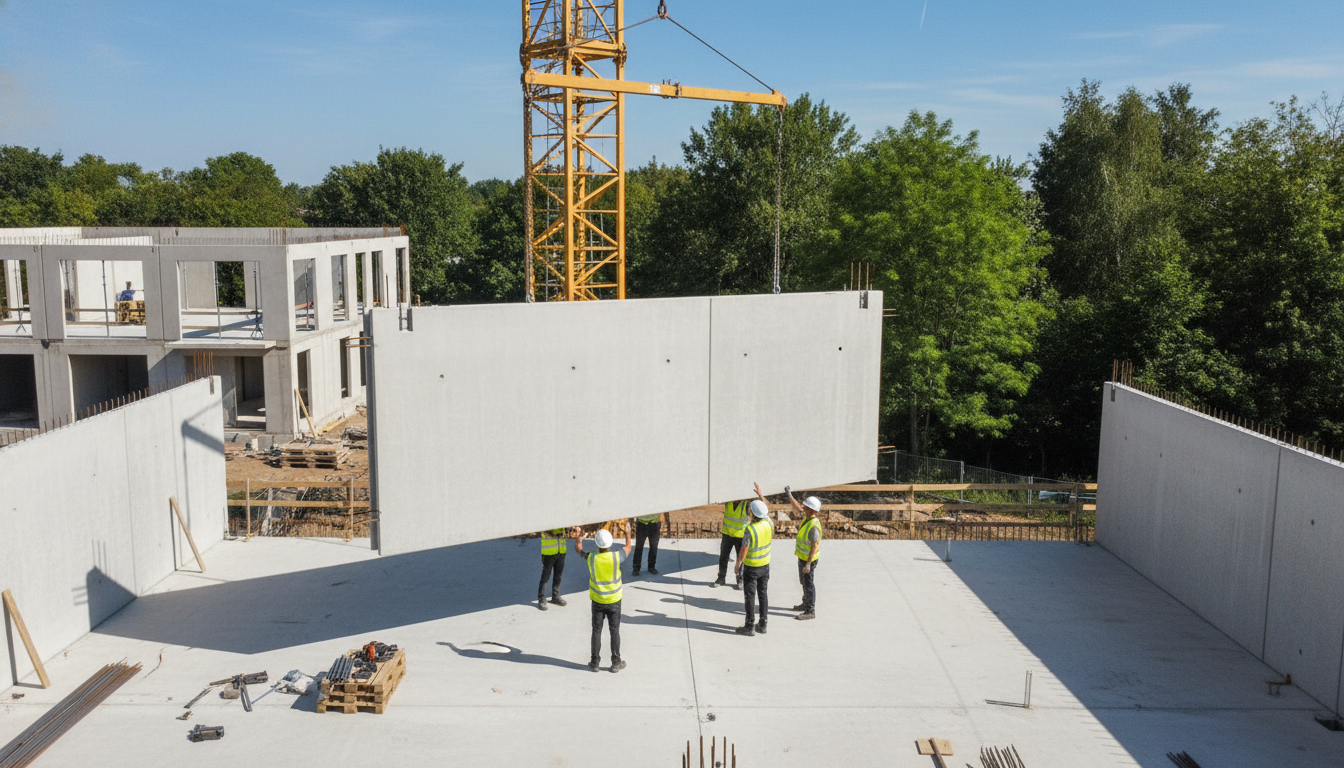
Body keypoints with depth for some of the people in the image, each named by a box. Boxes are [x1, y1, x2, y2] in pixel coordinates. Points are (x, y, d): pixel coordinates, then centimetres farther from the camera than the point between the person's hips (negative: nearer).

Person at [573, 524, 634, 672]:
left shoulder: (591, 558, -16)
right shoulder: (616, 557, -18)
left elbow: (578, 550, 7)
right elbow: (628, 548, 5)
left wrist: (577, 536, 24)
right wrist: (628, 534, 21)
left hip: (597, 601, 1)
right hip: (614, 601, -1)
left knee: (596, 631, 11)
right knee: (615, 632, 9)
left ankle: (594, 663, 15)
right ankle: (616, 663, 14)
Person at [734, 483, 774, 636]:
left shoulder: (749, 530, -27)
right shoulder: (769, 523, -10)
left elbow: (743, 554, -22)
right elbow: (767, 510, 14)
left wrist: (736, 566, -6)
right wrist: (760, 494, 22)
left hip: (751, 567, -6)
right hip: (765, 566, 6)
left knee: (750, 596, 3)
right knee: (763, 594, 13)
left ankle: (749, 627, 9)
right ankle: (762, 625, 19)